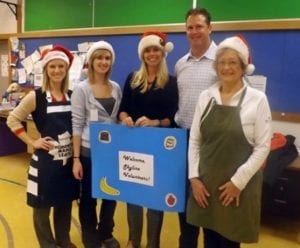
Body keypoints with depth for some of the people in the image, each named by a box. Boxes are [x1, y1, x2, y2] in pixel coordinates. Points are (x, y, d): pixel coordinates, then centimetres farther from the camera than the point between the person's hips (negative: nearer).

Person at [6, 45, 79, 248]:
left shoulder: (72, 96, 2)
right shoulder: (36, 96, -9)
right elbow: (13, 119, -4)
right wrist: (32, 142, -9)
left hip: (68, 159, 4)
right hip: (45, 159, -4)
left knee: (66, 203, 17)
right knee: (43, 205, 8)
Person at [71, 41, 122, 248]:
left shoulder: (116, 88, 6)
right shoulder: (82, 89, -8)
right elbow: (77, 124, -11)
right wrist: (76, 158, -14)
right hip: (89, 151, -4)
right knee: (89, 196, 9)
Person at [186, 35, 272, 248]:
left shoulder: (257, 99, -8)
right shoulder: (206, 97, 3)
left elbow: (262, 147, -8)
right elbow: (194, 140, 5)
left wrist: (238, 181, -12)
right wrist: (194, 177, -1)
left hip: (238, 186, -3)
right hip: (206, 183, 3)